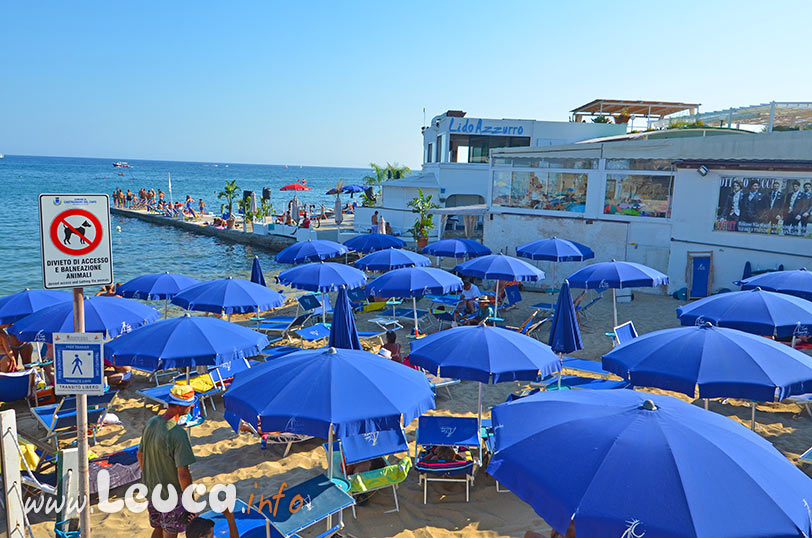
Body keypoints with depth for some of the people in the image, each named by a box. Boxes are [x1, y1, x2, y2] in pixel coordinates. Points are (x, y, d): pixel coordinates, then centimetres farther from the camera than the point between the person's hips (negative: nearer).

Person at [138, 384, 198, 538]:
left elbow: (140, 455, 8)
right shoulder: (178, 434, -30)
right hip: (172, 496, -7)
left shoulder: (151, 423, -6)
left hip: (152, 491, 7)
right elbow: (183, 473, -28)